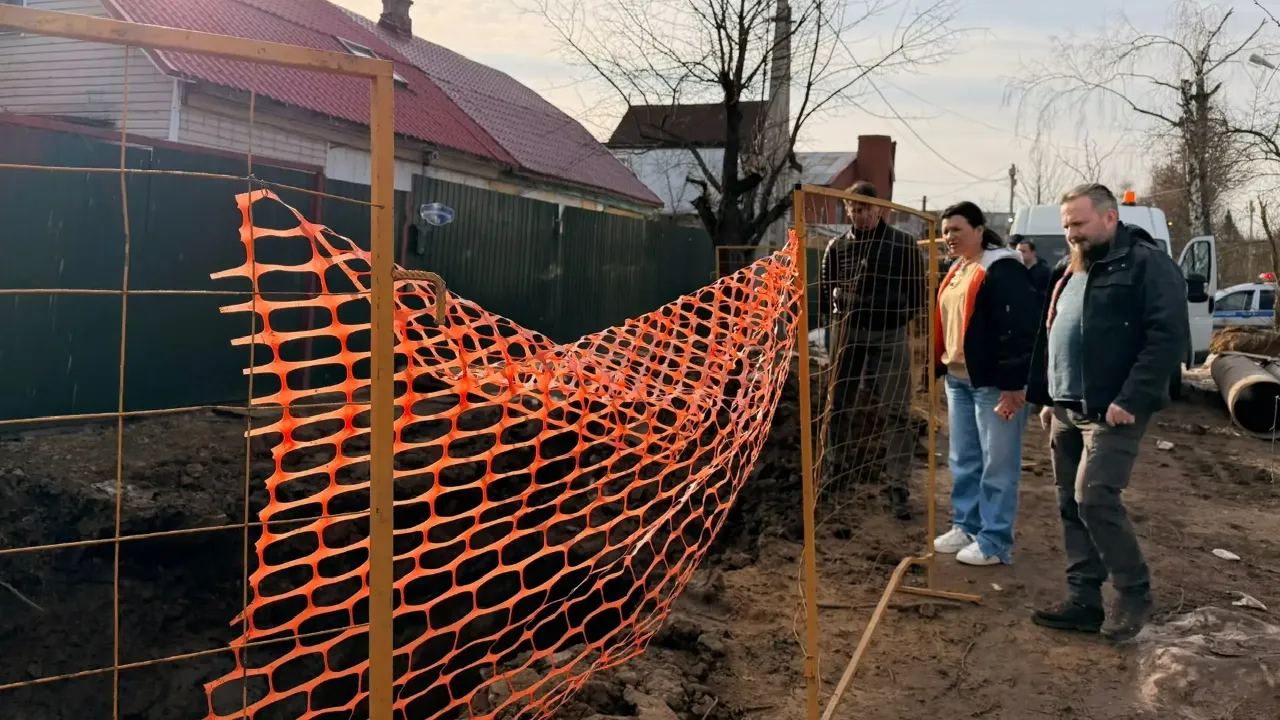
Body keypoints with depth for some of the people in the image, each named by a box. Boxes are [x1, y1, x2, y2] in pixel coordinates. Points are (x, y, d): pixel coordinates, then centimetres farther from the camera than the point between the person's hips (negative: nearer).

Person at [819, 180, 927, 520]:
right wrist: (835, 321, 0)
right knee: (838, 406, 12)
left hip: (890, 336, -2)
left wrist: (899, 315, -8)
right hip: (847, 334, 3)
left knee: (897, 414, -2)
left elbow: (918, 289, 3)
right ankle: (834, 468, 32)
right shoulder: (837, 247, 6)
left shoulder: (904, 244, -2)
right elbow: (825, 291, 13)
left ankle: (897, 486, 6)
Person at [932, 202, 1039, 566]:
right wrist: (942, 370, 20)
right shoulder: (957, 271, 15)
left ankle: (996, 541, 6)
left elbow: (1019, 330, -19)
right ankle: (966, 526, 28)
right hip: (959, 380, 9)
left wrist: (1014, 385, -22)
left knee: (997, 465, -1)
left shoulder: (1004, 270, -14)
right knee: (963, 462, 16)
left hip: (994, 383, -9)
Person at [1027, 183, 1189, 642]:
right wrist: (1047, 397, 18)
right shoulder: (1069, 270, 18)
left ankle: (1135, 594, 5)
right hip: (1066, 410, 8)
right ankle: (1083, 601, 16)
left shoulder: (1147, 264, -8)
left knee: (1094, 498, -14)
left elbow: (1169, 337, -16)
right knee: (1071, 506, 8)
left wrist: (1132, 400, -21)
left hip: (1111, 411, -8)